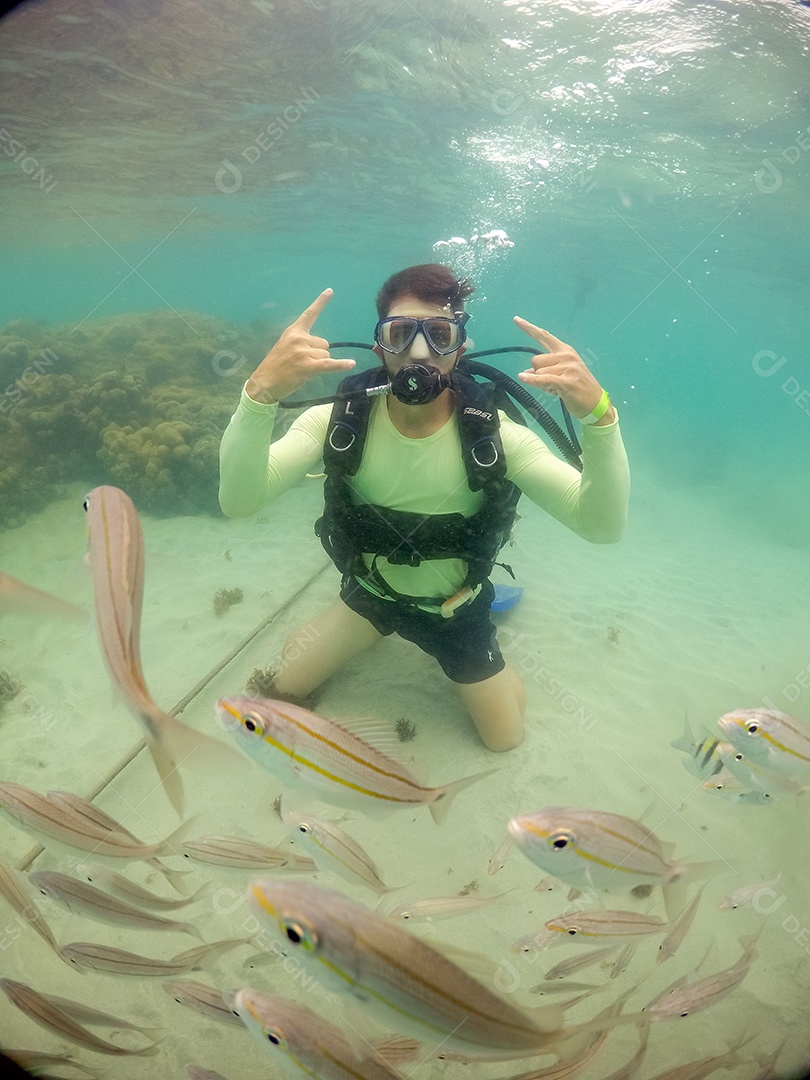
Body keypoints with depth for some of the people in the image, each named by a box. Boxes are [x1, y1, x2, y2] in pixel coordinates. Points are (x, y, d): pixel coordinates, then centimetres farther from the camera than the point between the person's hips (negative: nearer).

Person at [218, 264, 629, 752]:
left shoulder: (494, 434, -27)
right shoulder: (339, 421, -25)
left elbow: (603, 525, -33)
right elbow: (238, 502, -36)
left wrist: (599, 414, -51)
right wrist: (261, 393, -54)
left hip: (456, 605, -1)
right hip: (370, 592, 1)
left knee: (506, 736, 11)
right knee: (285, 686, 9)